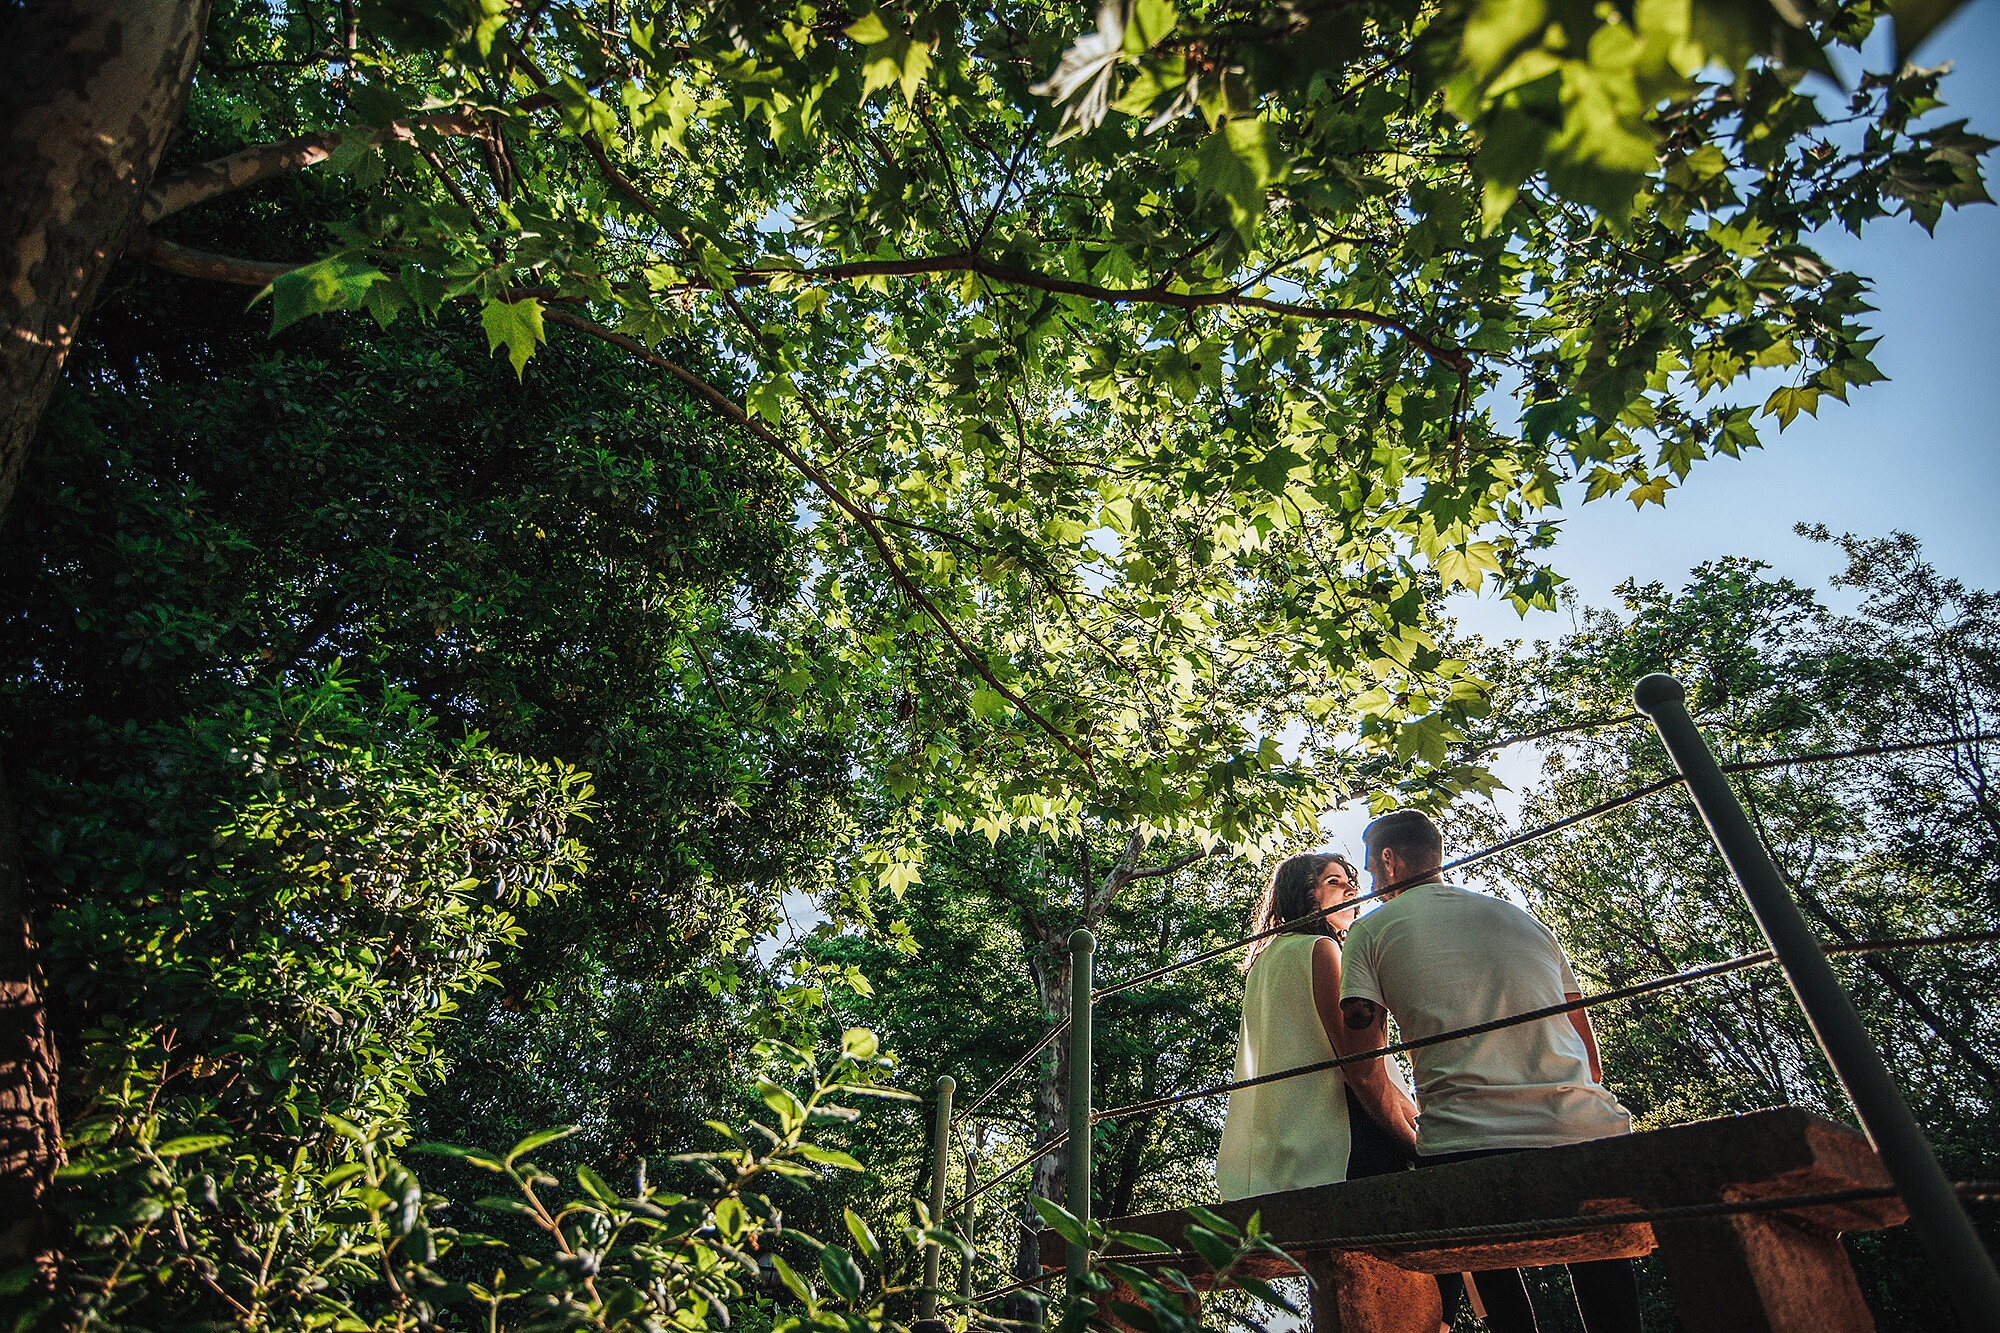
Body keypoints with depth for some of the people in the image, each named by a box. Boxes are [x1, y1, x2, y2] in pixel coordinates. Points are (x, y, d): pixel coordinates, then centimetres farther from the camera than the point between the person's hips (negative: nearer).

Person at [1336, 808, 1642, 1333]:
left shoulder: (1371, 930, 6)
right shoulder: (1524, 918, 20)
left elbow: (1364, 1070, 0)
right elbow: (1592, 1062, 23)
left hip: (1466, 1146, -4)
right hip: (1588, 1130, 4)